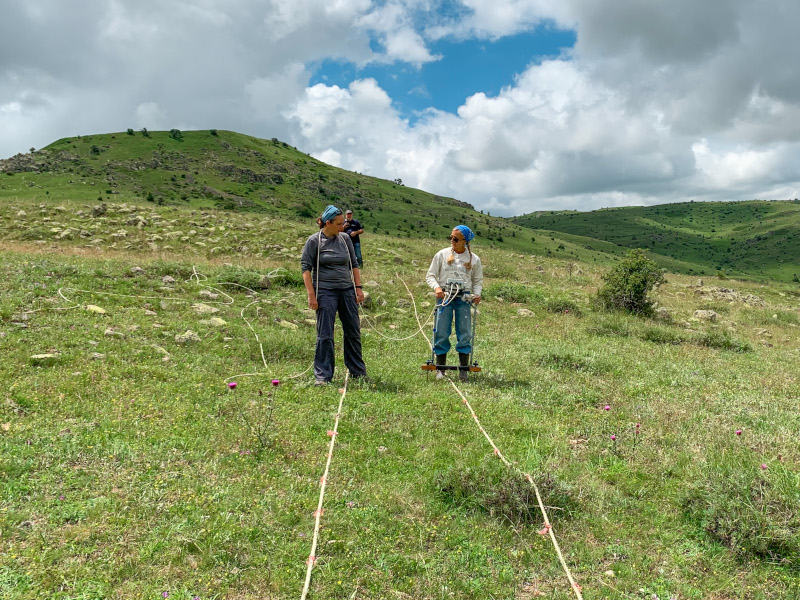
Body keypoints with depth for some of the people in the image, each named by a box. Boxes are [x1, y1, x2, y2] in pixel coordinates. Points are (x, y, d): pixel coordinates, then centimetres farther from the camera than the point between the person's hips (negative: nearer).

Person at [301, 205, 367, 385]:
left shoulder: (345, 238, 9)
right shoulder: (314, 241, -3)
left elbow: (354, 264, 15)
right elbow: (305, 267, -5)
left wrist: (358, 287, 7)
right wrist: (311, 294, -13)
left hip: (347, 290, 4)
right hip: (325, 291, -4)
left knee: (353, 332, 9)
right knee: (325, 335, -3)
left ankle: (358, 371, 22)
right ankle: (323, 375, 7)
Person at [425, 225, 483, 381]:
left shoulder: (474, 259, 6)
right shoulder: (442, 255, 4)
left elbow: (478, 280, 15)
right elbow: (430, 275, 6)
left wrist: (477, 294, -3)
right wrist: (436, 287, -13)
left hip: (464, 298, 1)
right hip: (445, 297, 0)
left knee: (465, 333, -2)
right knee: (441, 333, -3)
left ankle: (464, 369, 8)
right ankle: (440, 369, 7)